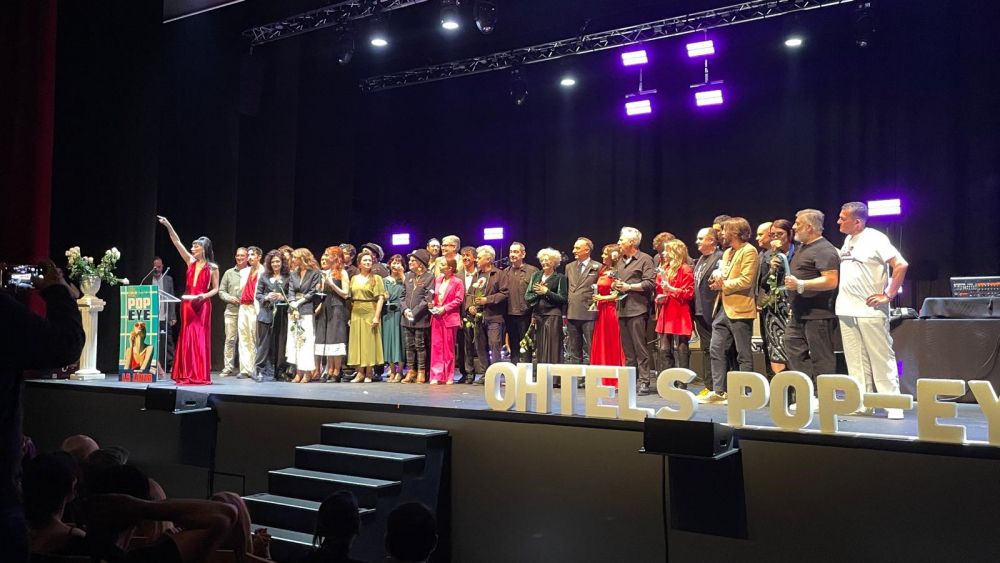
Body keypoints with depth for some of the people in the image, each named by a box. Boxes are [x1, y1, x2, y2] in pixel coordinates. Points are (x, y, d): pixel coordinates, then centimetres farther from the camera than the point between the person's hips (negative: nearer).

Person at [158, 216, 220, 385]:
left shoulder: (212, 268, 0)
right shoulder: (190, 261, 10)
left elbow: (215, 289, 1)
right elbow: (177, 242, 8)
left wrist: (204, 296, -17)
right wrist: (168, 226, 1)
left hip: (202, 305, -4)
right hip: (187, 303, 4)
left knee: (200, 338, -4)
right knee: (187, 338, 3)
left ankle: (201, 376, -1)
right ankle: (187, 375, 7)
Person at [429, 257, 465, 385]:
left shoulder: (457, 282, -5)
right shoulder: (438, 280, 10)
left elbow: (458, 300, -10)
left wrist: (444, 308, -15)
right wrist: (432, 304, -2)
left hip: (449, 318, -5)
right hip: (436, 317, 5)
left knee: (448, 347, 3)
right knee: (436, 346, 2)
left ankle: (449, 376, 11)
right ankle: (436, 376, 5)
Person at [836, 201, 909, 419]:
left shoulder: (875, 239, -9)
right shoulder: (848, 240, 14)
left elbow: (901, 265, -15)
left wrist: (888, 295, -14)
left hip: (870, 311, -8)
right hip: (847, 310, 8)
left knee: (881, 358, -2)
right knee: (855, 360, 10)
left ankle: (893, 404, 3)